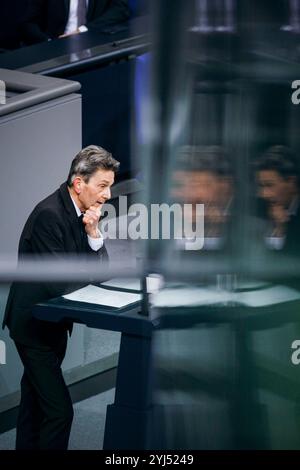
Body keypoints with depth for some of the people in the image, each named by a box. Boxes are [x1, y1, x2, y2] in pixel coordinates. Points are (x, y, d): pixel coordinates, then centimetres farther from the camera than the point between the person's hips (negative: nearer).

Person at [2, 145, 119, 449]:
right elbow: (60, 284, -26)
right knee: (59, 409, -11)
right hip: (34, 324, -9)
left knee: (34, 400, 20)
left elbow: (101, 268, 2)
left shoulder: (83, 212, 3)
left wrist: (93, 233, -12)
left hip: (52, 322, 9)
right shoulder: (49, 214, -23)